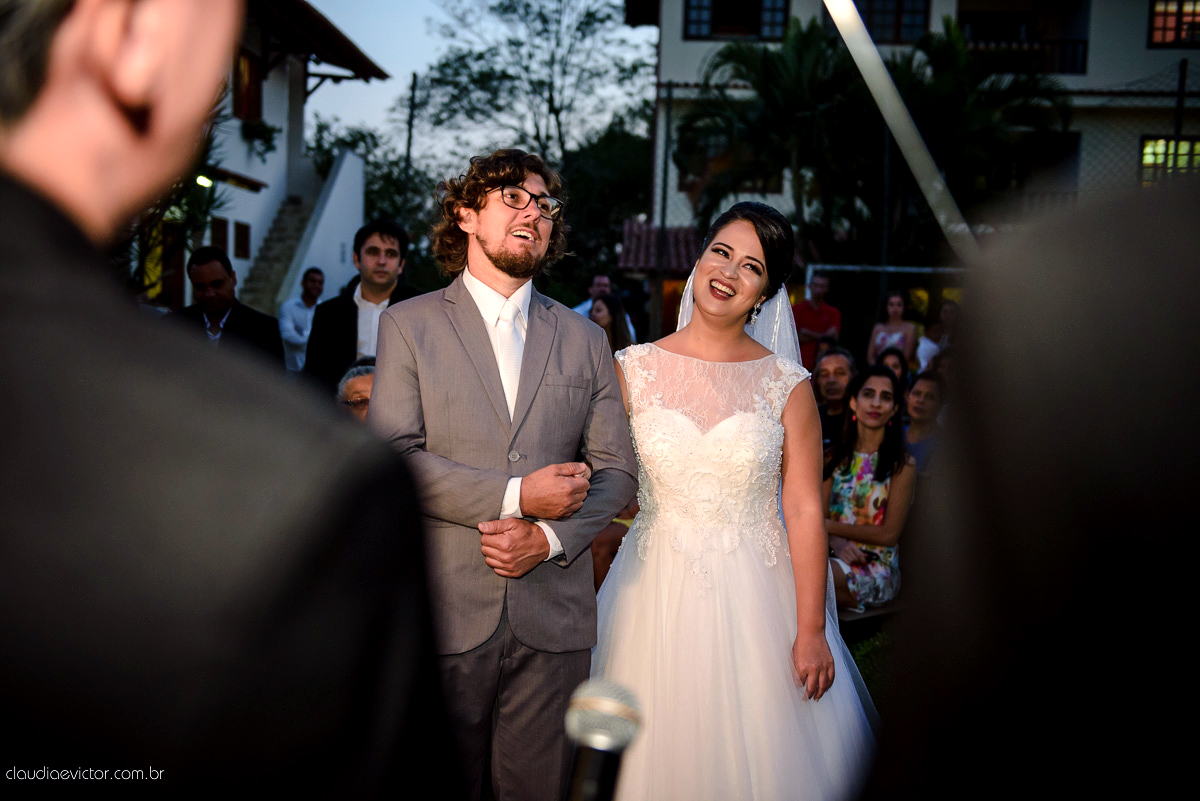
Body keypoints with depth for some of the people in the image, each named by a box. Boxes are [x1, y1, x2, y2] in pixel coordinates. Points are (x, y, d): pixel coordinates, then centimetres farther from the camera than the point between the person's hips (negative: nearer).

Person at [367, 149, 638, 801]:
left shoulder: (584, 340, 11)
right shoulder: (408, 326, 3)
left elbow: (616, 470, 7)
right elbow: (391, 458, -9)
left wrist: (550, 537, -11)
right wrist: (516, 495, -15)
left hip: (553, 621, 2)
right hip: (446, 613, -2)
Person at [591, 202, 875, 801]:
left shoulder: (787, 385, -3)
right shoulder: (633, 369, 0)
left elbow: (804, 511, -4)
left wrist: (811, 631, -6)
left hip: (755, 597, 0)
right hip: (656, 595, 1)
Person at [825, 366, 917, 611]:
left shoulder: (902, 464, -2)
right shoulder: (836, 457, 12)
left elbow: (889, 533, -6)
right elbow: (821, 515, 8)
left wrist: (830, 527, -6)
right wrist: (838, 543, -15)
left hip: (877, 566, -4)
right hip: (835, 557, 4)